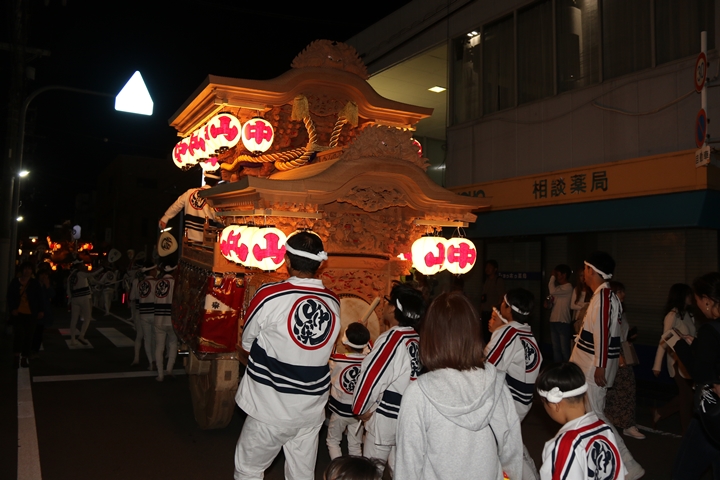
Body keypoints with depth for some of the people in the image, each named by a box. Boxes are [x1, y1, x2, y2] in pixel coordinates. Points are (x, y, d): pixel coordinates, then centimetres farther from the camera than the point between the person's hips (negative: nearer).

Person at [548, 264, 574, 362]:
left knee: (564, 349, -3)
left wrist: (552, 277, -11)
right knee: (556, 348, 12)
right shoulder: (558, 287, 16)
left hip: (563, 322, -9)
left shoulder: (568, 287, -11)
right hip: (553, 321, 9)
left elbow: (552, 291, -22)